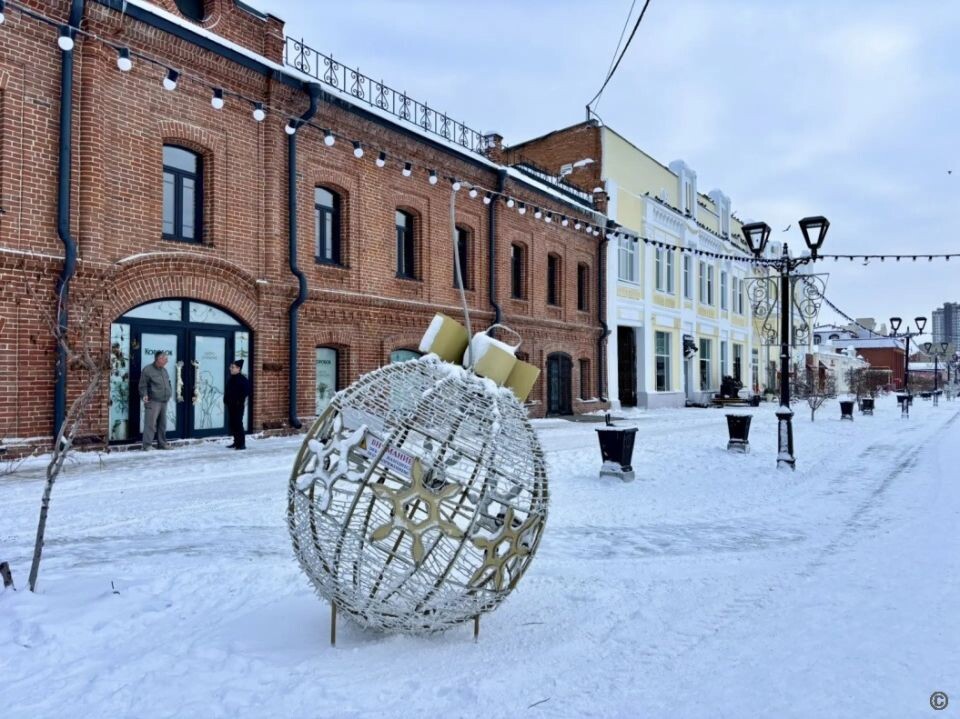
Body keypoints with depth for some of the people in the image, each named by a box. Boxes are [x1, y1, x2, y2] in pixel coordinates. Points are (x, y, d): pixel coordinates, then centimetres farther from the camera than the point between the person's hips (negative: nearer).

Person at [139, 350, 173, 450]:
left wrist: (170, 393, 17)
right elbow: (143, 385, -6)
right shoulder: (147, 370, -5)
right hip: (153, 402, -8)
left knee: (162, 424, 12)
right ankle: (147, 445, -7)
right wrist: (144, 395, -18)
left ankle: (162, 443, 20)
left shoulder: (164, 370, 17)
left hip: (164, 402, 8)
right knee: (150, 423, -10)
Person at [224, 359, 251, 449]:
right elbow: (227, 390, 21)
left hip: (238, 405, -8)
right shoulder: (230, 378, 12)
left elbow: (247, 390, -16)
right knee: (232, 424, 12)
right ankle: (236, 442, 21)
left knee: (238, 424, -8)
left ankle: (242, 443, -5)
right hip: (230, 405, 8)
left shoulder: (242, 379, -12)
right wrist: (226, 399, 11)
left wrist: (241, 400, -17)